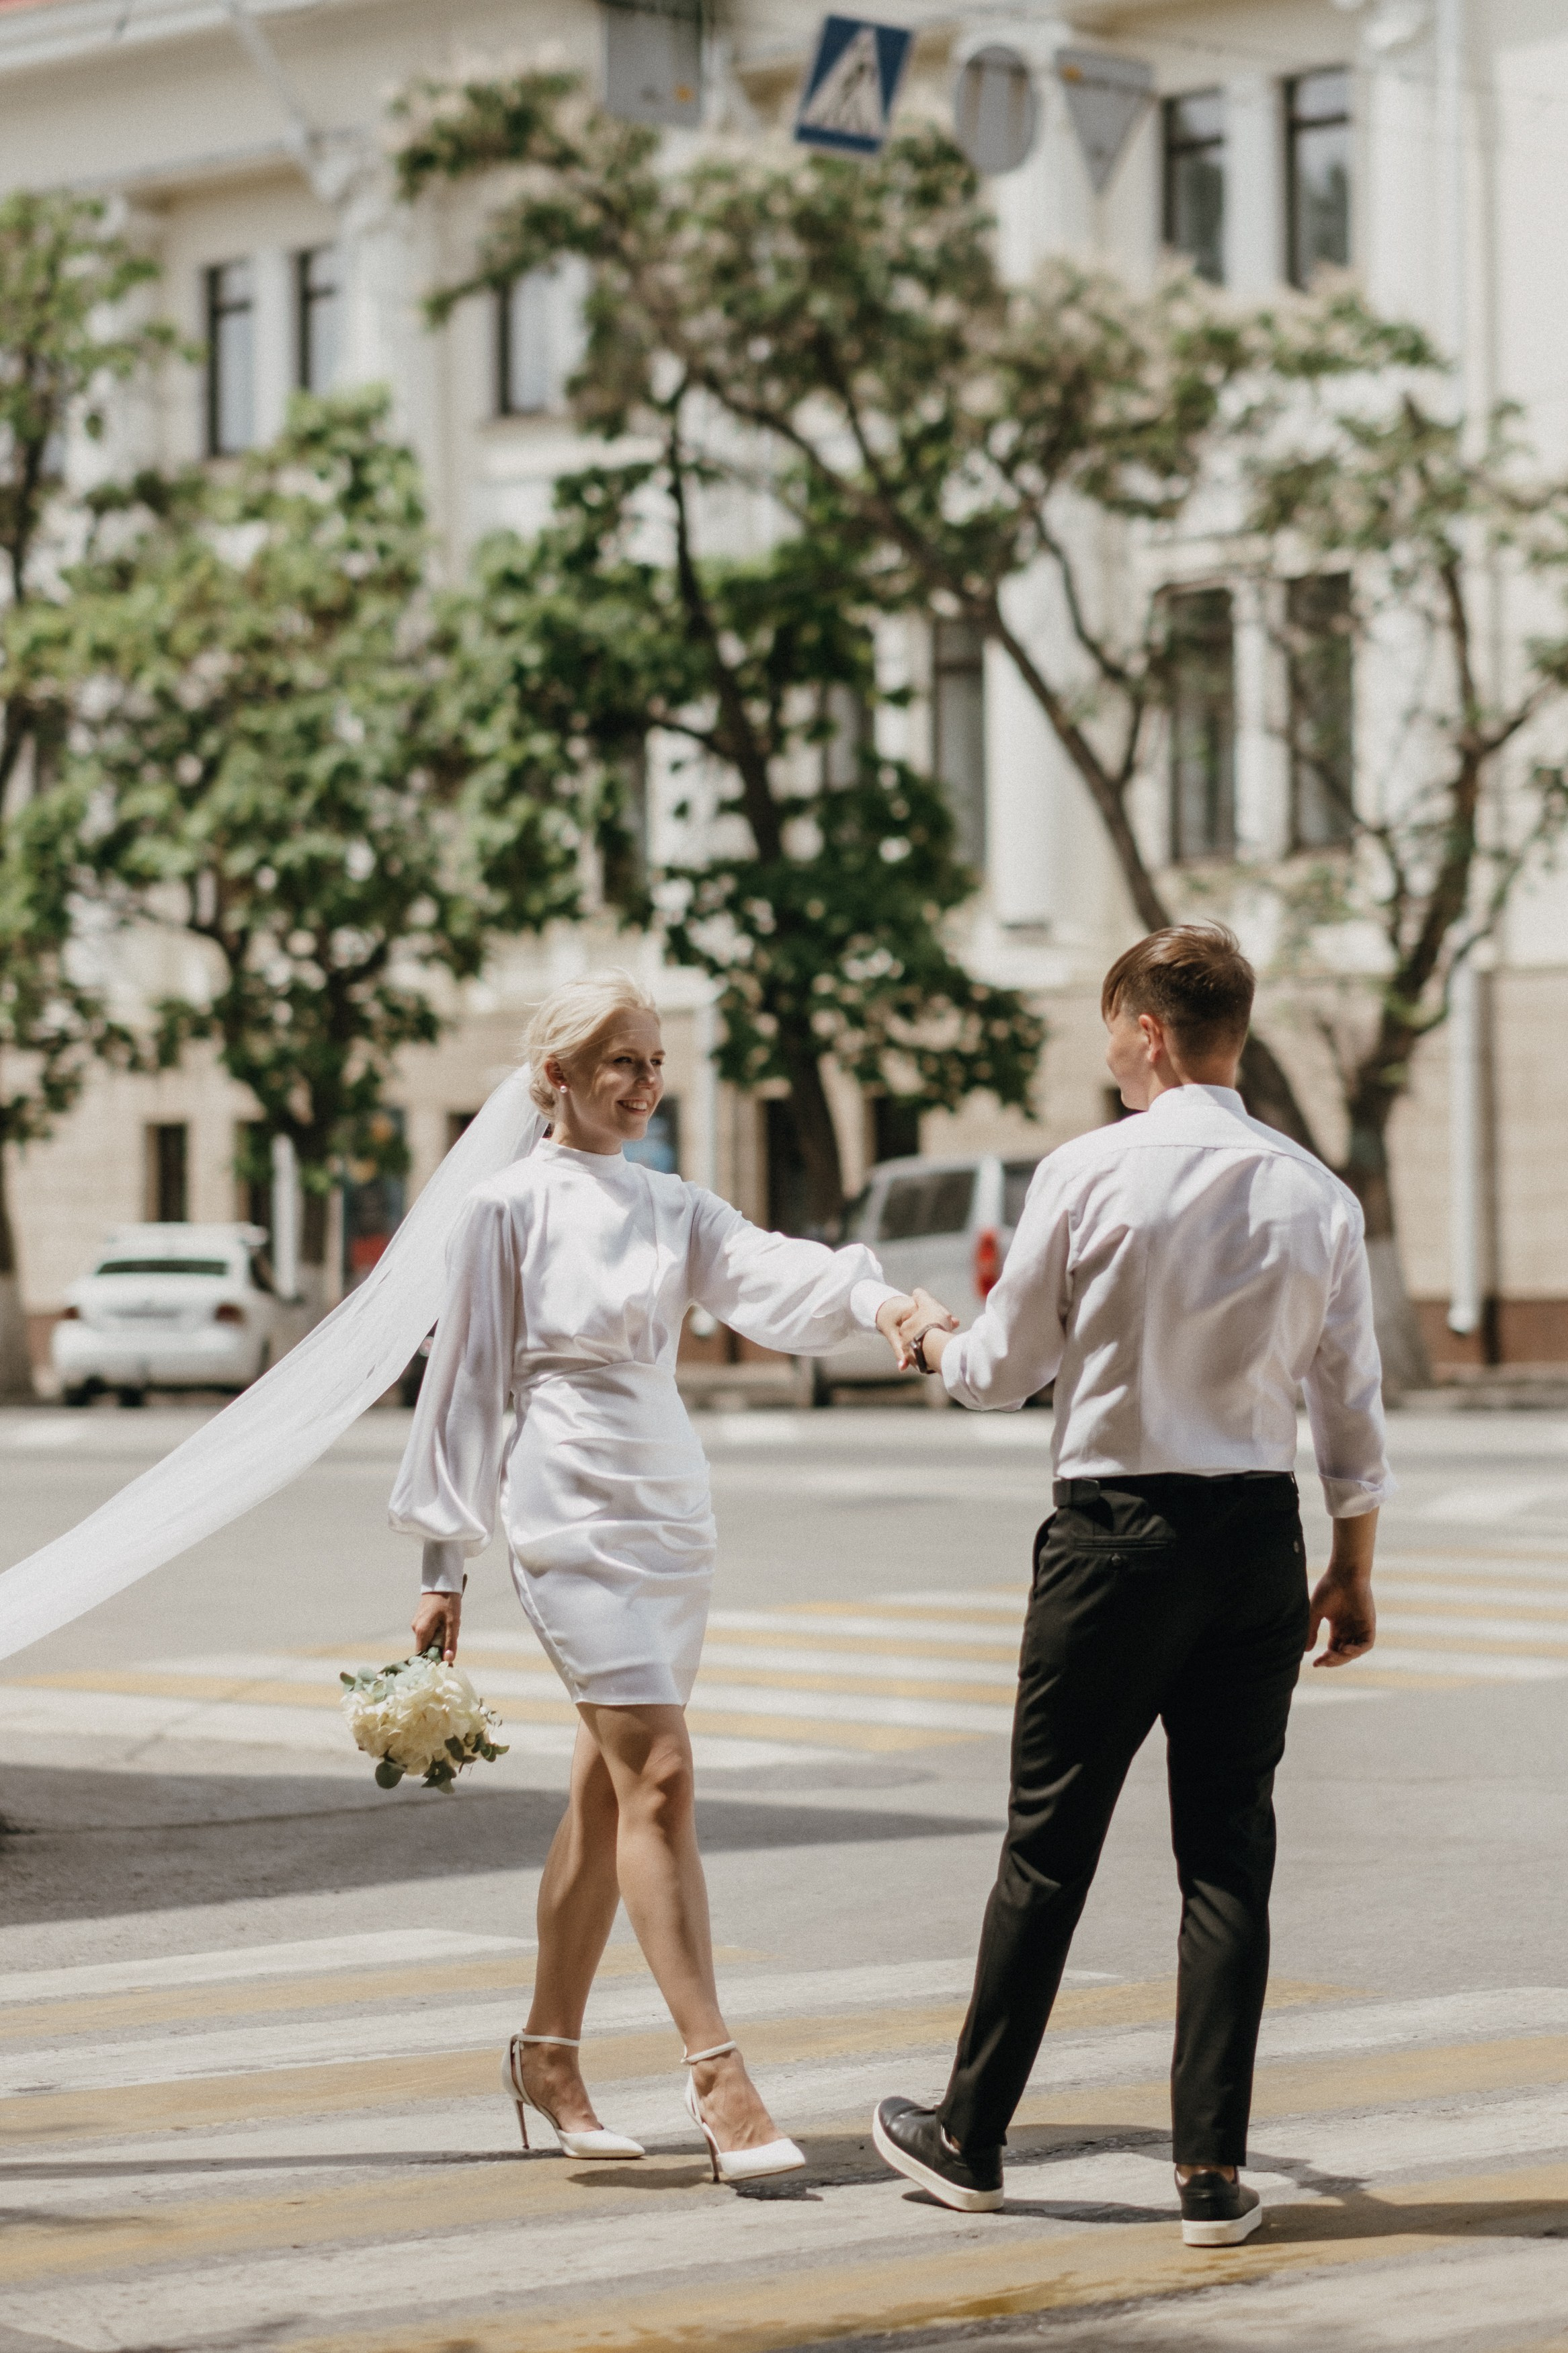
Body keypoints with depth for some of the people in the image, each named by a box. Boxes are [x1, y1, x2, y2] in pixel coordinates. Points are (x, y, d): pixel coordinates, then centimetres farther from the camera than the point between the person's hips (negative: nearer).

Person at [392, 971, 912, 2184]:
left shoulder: (675, 1207, 13)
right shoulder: (510, 1206, -2)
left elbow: (771, 1274, -5)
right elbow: (466, 1378, -1)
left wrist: (880, 1297, -26)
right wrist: (444, 1562, -1)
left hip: (673, 1511, 6)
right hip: (572, 1512, -6)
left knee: (612, 1790, 11)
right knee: (659, 1778, -15)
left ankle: (548, 2051, 23)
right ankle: (717, 2074, -17)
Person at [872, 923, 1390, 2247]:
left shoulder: (1088, 1174, -9)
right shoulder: (1317, 1196, 1)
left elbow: (1005, 1372, -1)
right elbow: (1353, 1408, 6)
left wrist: (932, 1335, 21)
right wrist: (1353, 1574, 16)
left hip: (1116, 1531, -3)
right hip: (1259, 1540, 3)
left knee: (1050, 1845, 7)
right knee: (1229, 1853, 7)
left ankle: (973, 2136, 19)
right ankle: (1213, 2172, 7)